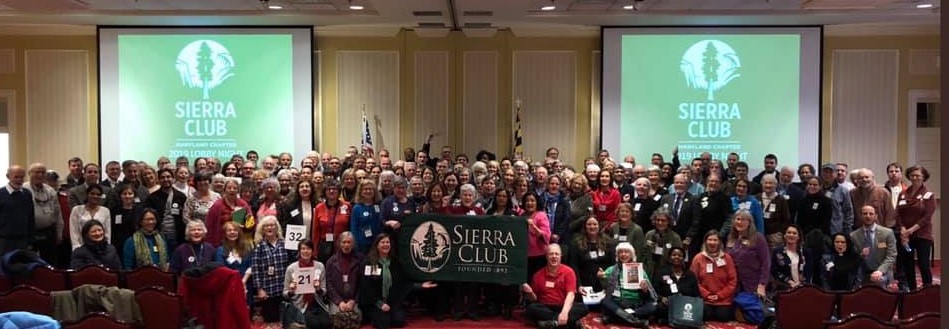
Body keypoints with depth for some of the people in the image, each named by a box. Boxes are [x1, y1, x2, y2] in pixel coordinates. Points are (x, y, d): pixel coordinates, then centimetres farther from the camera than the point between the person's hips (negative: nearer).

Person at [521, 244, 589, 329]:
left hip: (564, 307, -1)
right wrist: (530, 293, -14)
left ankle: (553, 322, -36)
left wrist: (564, 312, -33)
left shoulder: (568, 271, -2)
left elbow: (570, 294, -15)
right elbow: (534, 299, 10)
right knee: (531, 309, -30)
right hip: (545, 308, 1)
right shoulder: (538, 275, 4)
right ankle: (570, 321, -33)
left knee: (583, 308, -27)